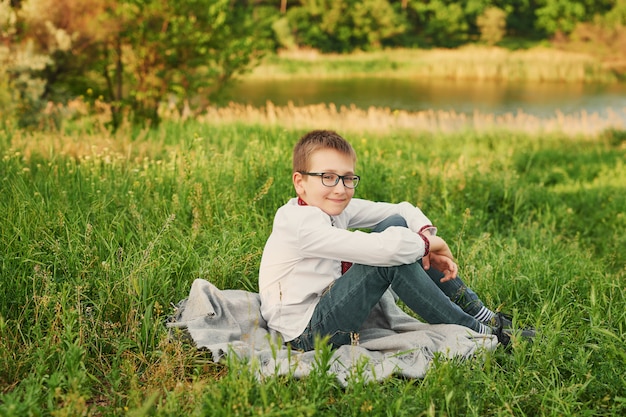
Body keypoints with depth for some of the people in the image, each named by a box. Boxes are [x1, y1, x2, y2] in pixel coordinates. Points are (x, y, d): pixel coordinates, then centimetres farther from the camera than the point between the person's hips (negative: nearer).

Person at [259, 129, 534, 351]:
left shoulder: (334, 208, 2)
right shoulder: (302, 224, -26)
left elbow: (403, 210, 7)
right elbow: (381, 249, -36)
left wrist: (427, 234, -14)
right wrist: (425, 242, -18)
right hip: (305, 334, -9)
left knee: (396, 224, -2)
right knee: (391, 257, -27)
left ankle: (482, 314, 1)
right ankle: (479, 334, -12)